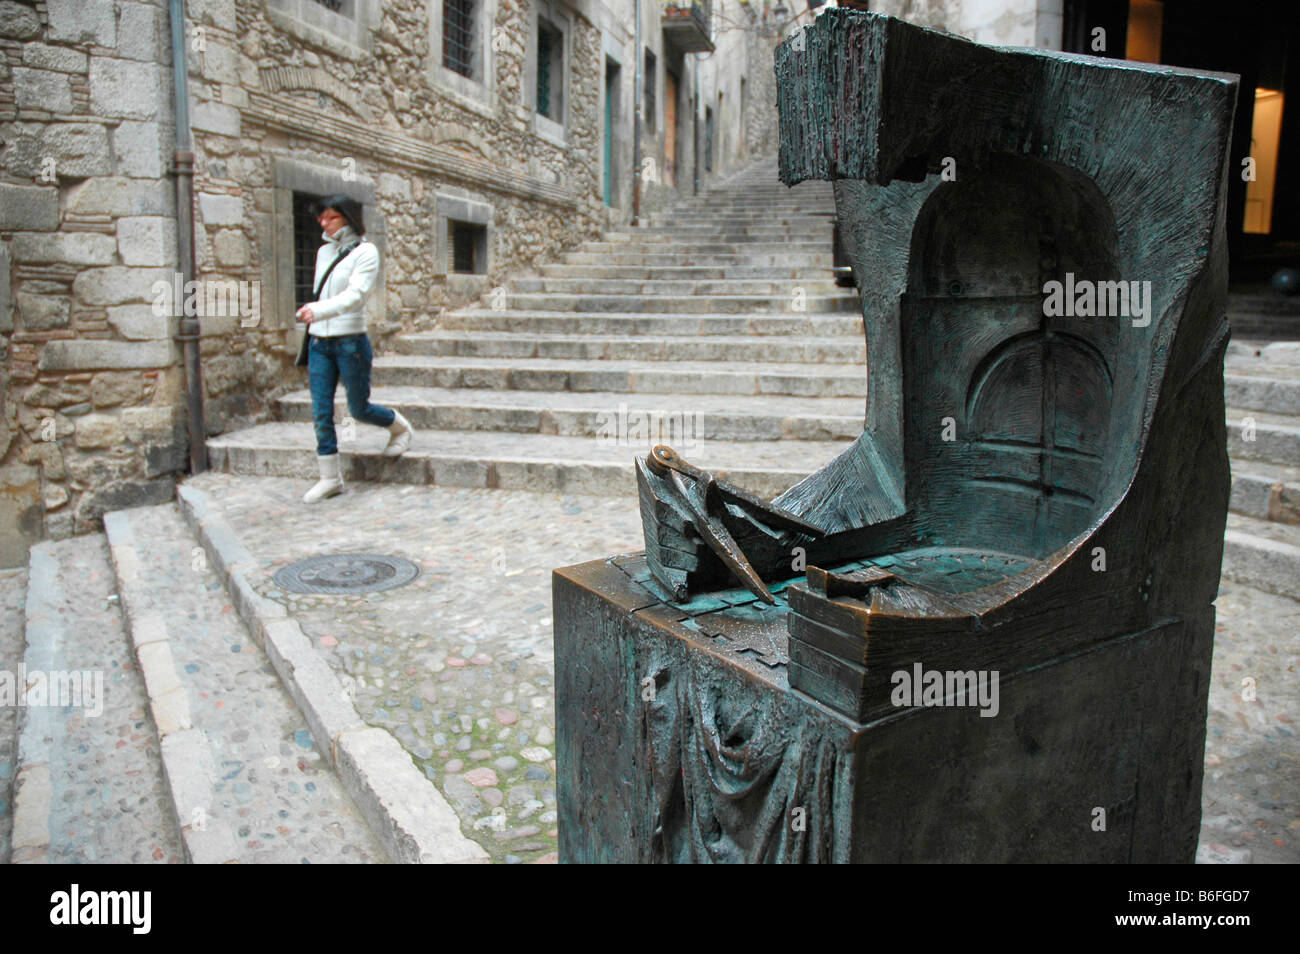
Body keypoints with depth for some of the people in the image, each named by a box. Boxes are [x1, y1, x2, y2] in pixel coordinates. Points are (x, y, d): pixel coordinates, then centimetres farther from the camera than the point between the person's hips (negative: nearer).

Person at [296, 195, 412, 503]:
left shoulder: (365, 251, -8)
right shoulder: (323, 252, 12)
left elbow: (356, 295, -21)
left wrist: (319, 311, -36)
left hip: (350, 341, -5)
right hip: (318, 342, 6)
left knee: (359, 408, 5)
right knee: (321, 412, 1)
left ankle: (400, 427, 36)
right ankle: (330, 478, 11)